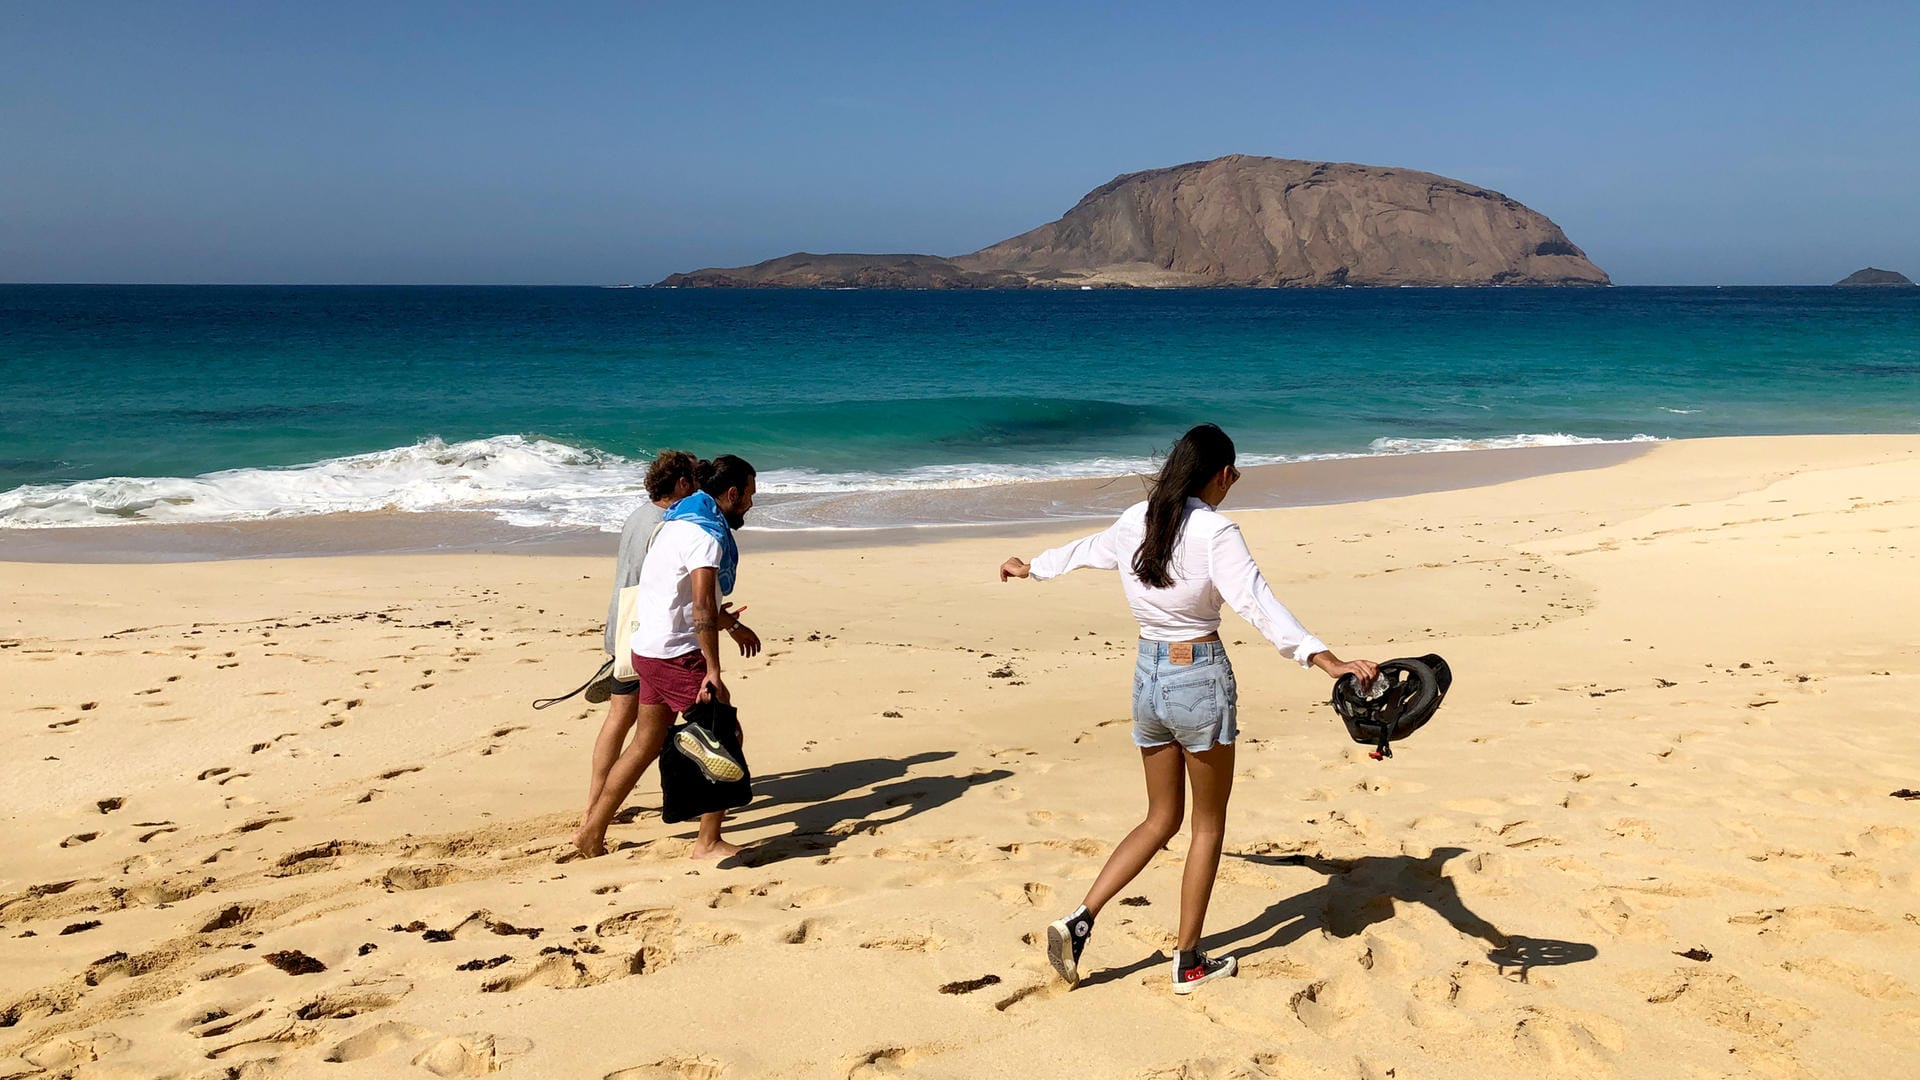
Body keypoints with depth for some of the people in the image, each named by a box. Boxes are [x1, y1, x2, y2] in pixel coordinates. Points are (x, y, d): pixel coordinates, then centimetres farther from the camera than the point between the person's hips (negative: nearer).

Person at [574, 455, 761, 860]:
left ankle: (592, 832, 22)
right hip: (676, 654, -10)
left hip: (649, 648, 10)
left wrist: (733, 625, 35)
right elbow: (703, 607, -26)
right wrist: (713, 672, -27)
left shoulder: (681, 522, 15)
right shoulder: (707, 534, -17)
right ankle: (708, 843, 4)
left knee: (647, 743, 16)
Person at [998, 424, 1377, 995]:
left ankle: (1079, 920, 9)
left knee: (1162, 819, 20)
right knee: (1209, 823, 12)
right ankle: (1189, 963, 20)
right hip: (1200, 677, -6)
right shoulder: (1214, 531, -15)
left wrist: (1030, 567, 42)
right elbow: (1258, 605, -28)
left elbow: (1083, 550, 22)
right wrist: (1328, 661, -36)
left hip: (1147, 675, 6)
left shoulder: (1135, 521, 4)